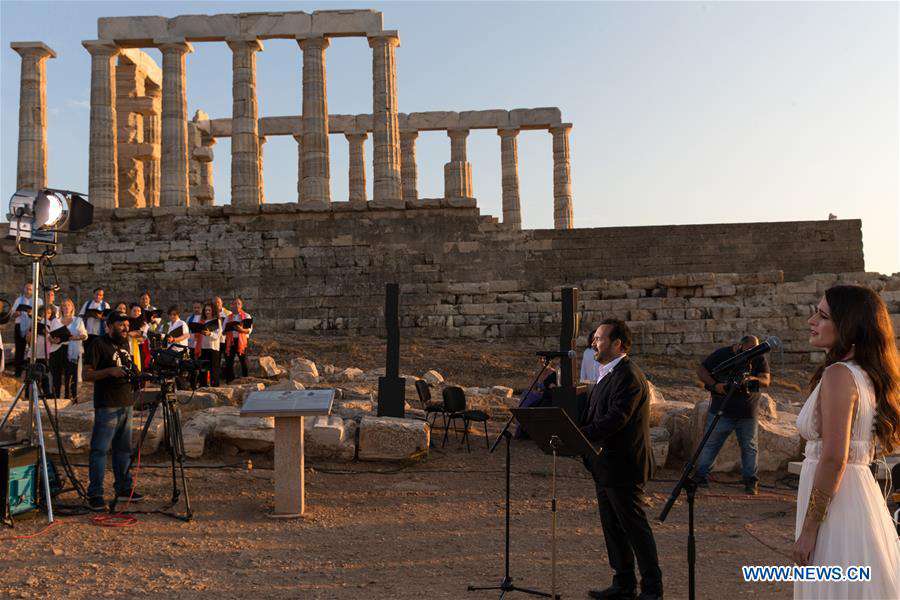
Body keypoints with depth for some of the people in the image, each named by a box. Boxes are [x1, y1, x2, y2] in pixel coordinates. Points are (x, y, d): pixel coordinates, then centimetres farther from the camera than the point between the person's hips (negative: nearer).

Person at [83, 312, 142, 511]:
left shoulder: (125, 343, 15)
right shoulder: (99, 344, -8)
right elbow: (87, 375, -11)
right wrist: (109, 371, -24)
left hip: (126, 404, 8)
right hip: (107, 405, -7)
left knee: (123, 448, 12)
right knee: (100, 450, -5)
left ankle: (124, 489, 20)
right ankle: (94, 495, -1)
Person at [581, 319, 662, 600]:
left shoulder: (628, 376, -18)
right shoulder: (607, 374, 14)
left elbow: (616, 418, -28)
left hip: (623, 466, -10)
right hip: (605, 467, 10)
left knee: (635, 527, 2)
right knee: (612, 527, 16)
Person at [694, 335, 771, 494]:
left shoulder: (759, 359, 1)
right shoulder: (722, 354, -6)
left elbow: (766, 380, -9)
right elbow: (701, 370, -4)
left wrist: (753, 379, -31)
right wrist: (714, 385, -19)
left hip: (748, 415, 2)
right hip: (721, 411, -2)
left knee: (749, 448, 9)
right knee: (710, 444, 3)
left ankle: (751, 481, 20)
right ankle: (700, 476, 12)